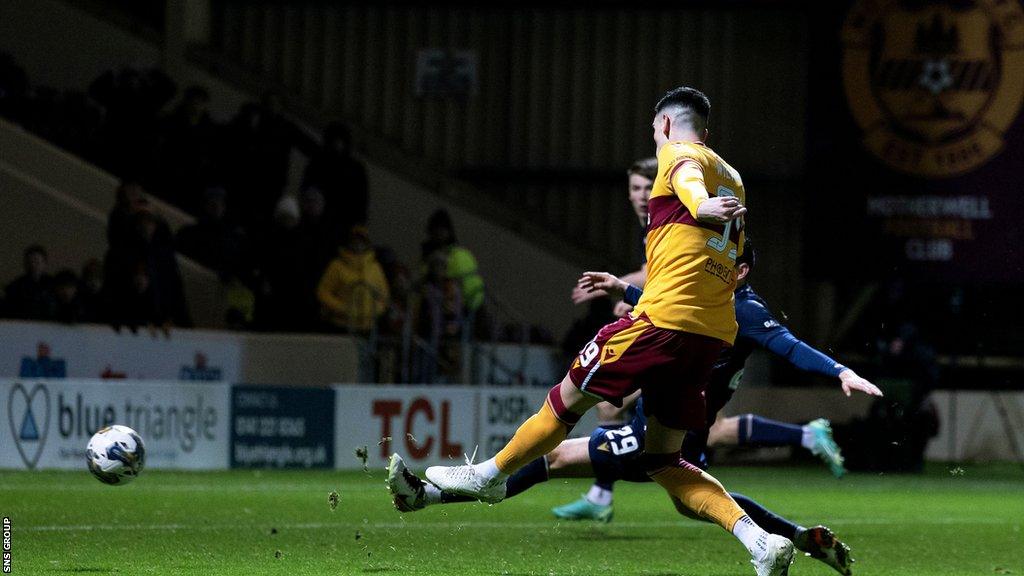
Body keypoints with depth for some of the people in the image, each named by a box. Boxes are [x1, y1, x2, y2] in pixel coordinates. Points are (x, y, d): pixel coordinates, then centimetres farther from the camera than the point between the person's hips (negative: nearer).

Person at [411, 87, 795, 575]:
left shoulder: (678, 153, 2)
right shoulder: (731, 178, 25)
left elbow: (688, 177, -25)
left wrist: (701, 206, -49)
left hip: (665, 317, -8)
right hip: (715, 332, 8)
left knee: (569, 397, 11)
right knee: (663, 459, 8)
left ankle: (490, 475, 28)